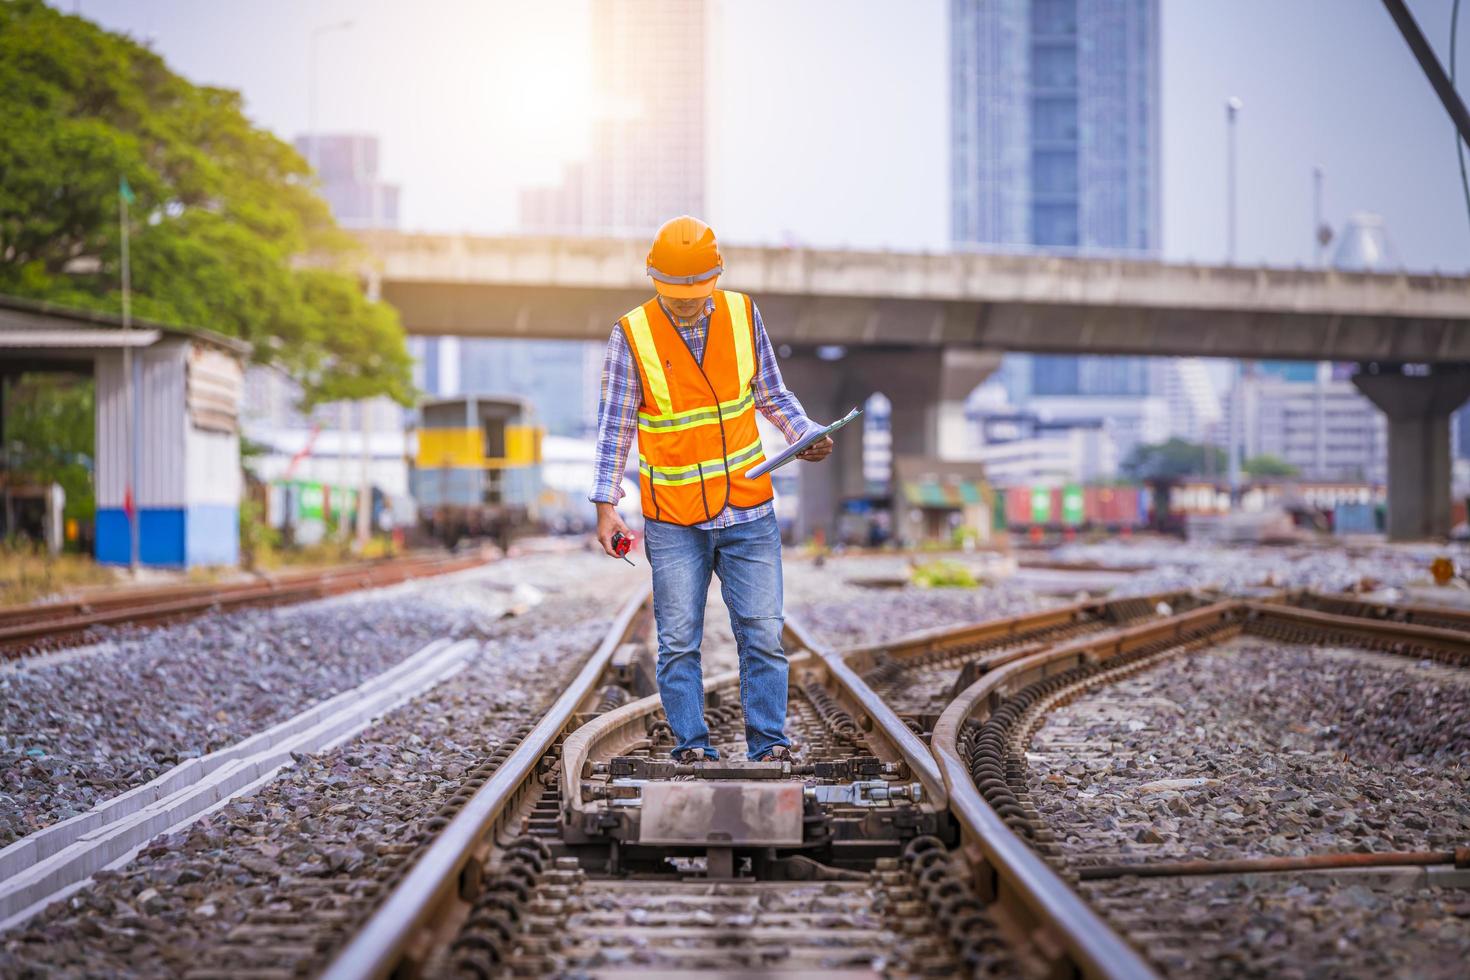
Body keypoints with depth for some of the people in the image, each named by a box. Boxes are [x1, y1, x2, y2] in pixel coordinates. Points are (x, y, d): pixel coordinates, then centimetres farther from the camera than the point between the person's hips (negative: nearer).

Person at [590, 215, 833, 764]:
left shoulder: (742, 315, 0)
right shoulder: (632, 334, -7)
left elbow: (770, 394, 12)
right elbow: (615, 427, -3)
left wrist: (806, 435, -4)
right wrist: (606, 505, -8)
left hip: (749, 512, 2)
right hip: (674, 522, -2)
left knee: (763, 632, 0)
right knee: (679, 640, -1)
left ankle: (769, 741, 8)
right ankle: (692, 743, 8)